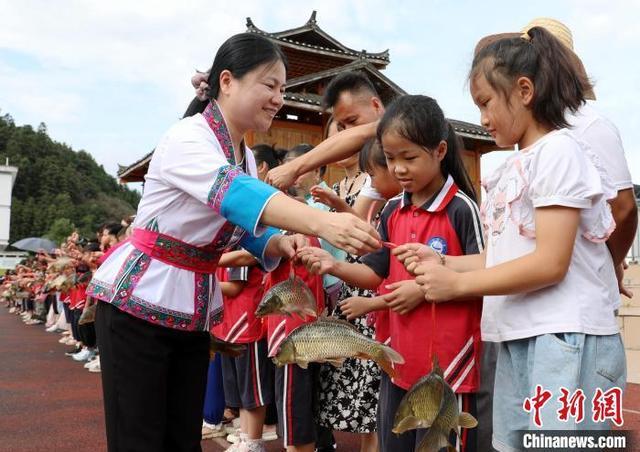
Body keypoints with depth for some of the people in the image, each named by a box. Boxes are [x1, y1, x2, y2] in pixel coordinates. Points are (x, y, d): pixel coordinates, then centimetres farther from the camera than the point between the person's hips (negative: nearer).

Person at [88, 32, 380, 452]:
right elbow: (233, 193, -38)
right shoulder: (187, 138, -19)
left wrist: (281, 242, -14)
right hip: (137, 300, -7)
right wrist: (322, 222, -51)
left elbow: (246, 229, 10)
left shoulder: (246, 155, 7)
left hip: (193, 311, 8)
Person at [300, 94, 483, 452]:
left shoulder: (461, 209, -13)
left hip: (448, 360, -6)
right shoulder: (392, 211, 6)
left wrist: (426, 289, -19)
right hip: (399, 357, 6)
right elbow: (377, 274, 7)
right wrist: (336, 266, -10)